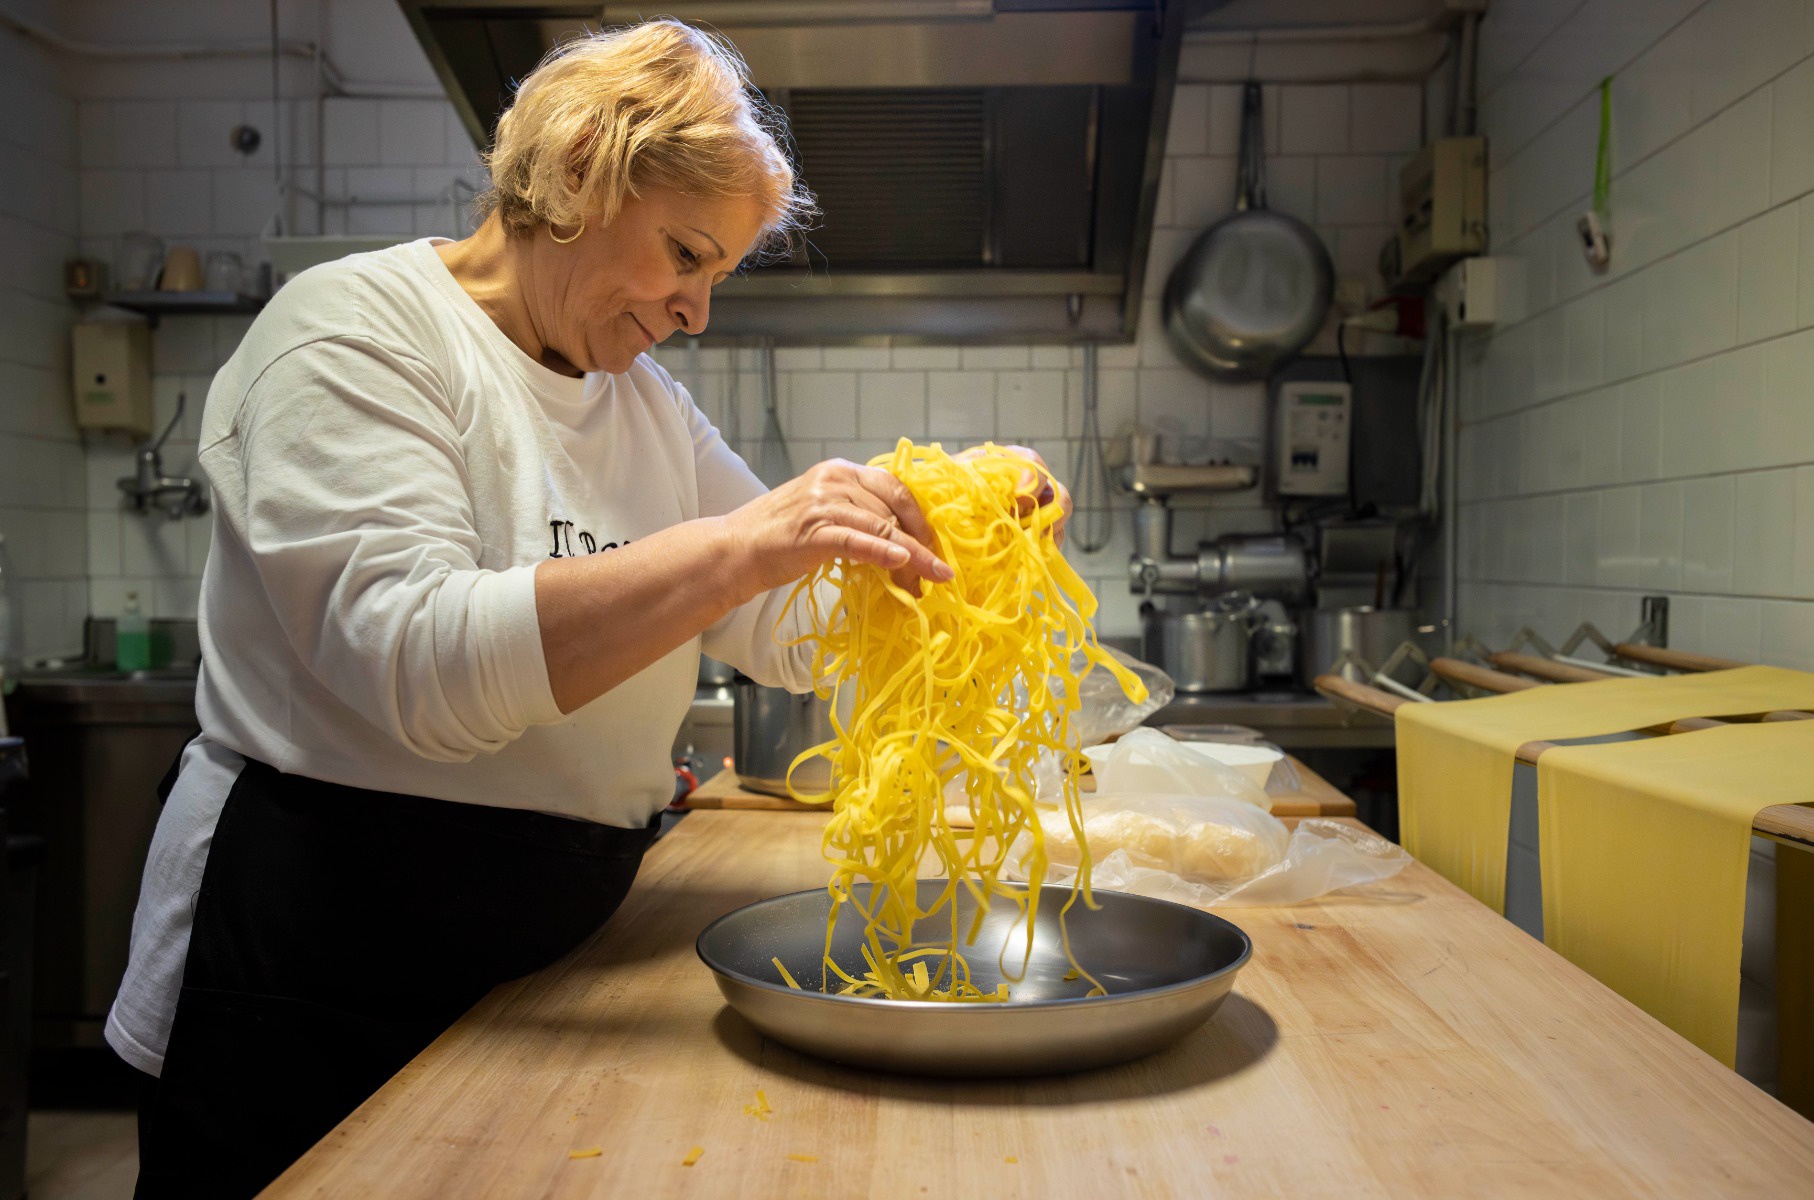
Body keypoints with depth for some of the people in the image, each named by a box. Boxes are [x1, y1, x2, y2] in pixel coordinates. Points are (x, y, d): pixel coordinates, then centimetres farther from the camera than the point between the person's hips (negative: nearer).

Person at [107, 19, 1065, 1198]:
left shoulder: (647, 403, 9)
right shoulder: (355, 329, -12)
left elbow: (792, 631, 5)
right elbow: (418, 661, -28)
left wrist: (951, 525, -11)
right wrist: (744, 544, -34)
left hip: (548, 958, 7)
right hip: (317, 973, -6)